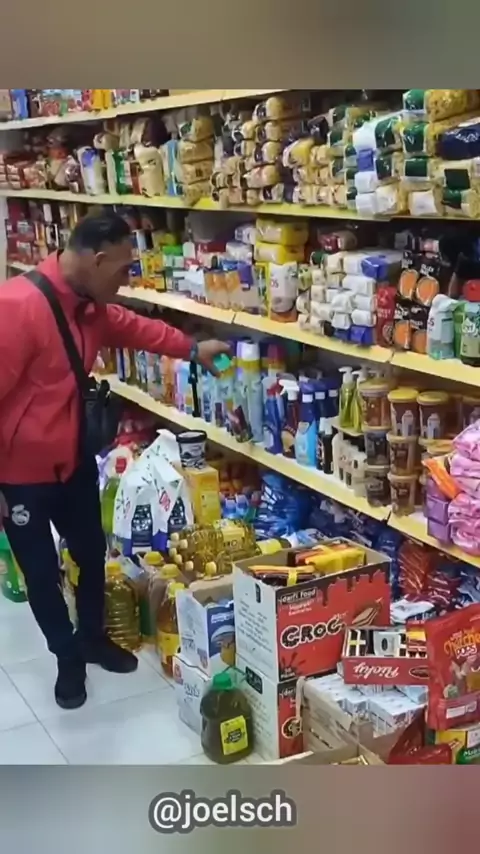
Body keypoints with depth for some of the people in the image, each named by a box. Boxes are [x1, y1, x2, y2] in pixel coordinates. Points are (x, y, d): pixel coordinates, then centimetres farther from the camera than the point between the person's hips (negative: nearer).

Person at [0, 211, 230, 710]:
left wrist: (193, 350, 24)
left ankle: (93, 638, 43)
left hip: (73, 461, 8)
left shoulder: (88, 305, 0)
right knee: (41, 572, 10)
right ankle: (68, 657, 32)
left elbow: (133, 327, 22)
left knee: (92, 553, 20)